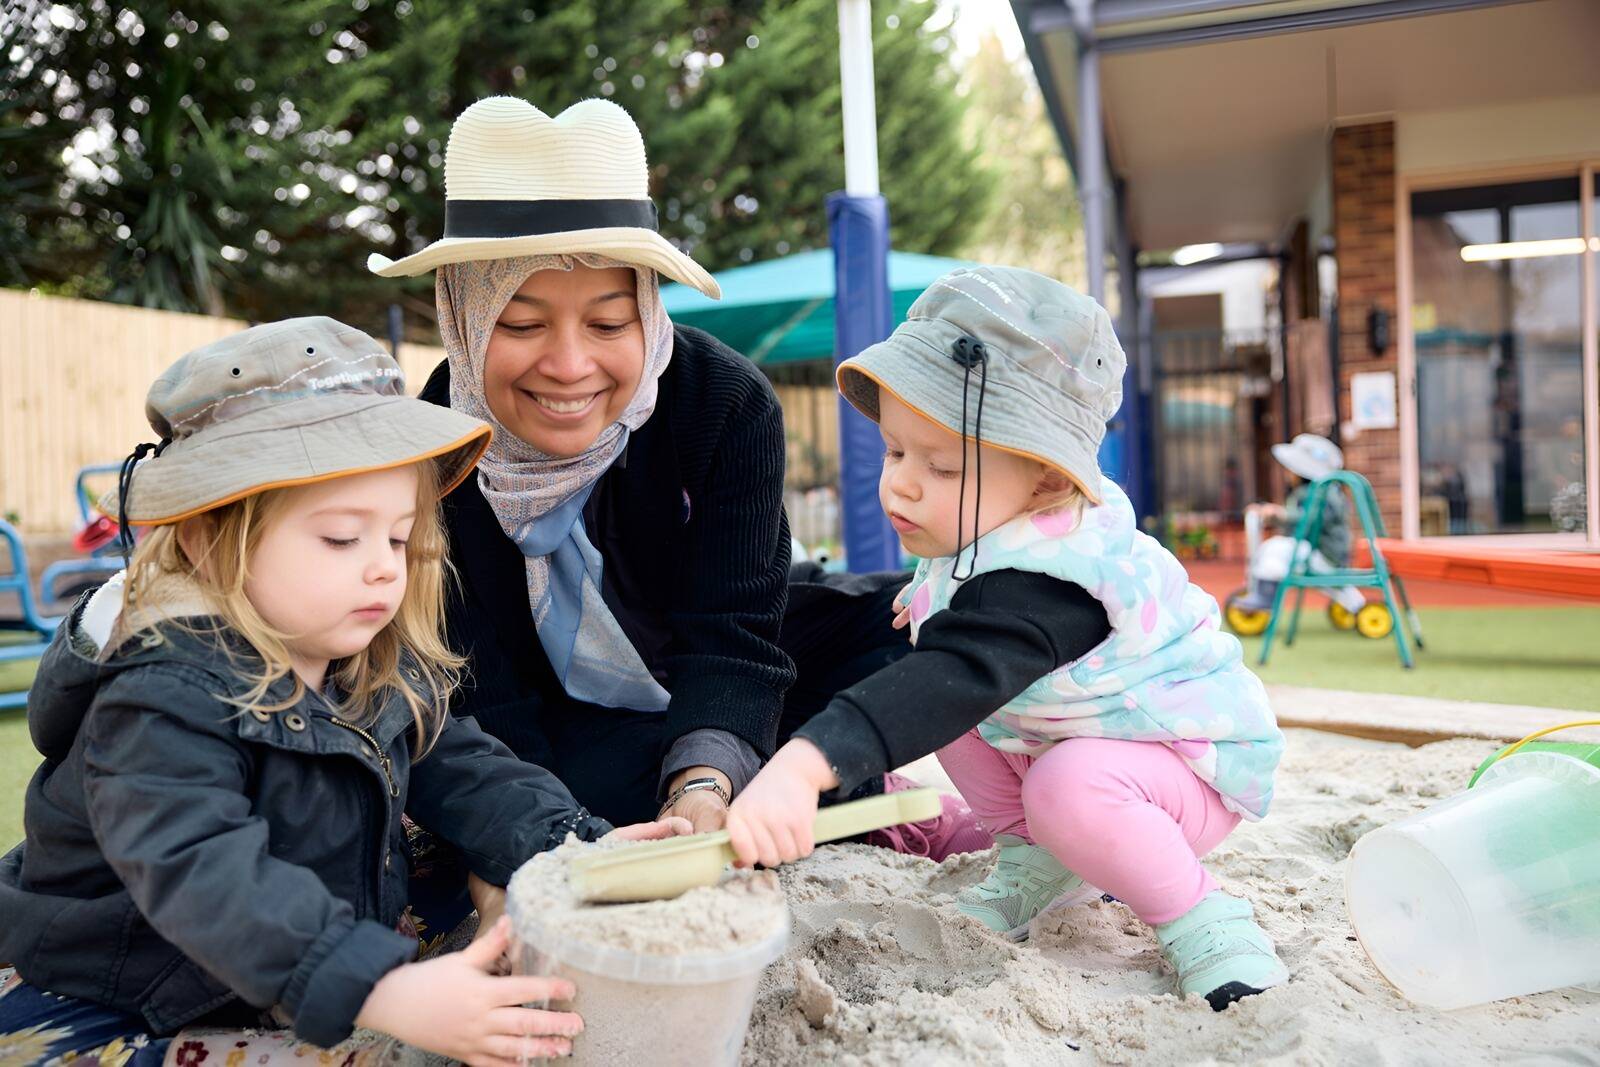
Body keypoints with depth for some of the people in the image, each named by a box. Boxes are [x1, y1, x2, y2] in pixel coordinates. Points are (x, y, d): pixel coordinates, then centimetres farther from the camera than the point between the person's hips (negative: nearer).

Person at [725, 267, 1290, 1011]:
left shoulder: (1039, 585, -38)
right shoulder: (990, 536, -8)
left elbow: (953, 681, -55)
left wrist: (805, 763, -65)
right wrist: (932, 607, 3)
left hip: (1191, 765, -9)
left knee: (1070, 790, -37)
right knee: (952, 719, -5)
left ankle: (1201, 921, -12)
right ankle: (1037, 865, 7)